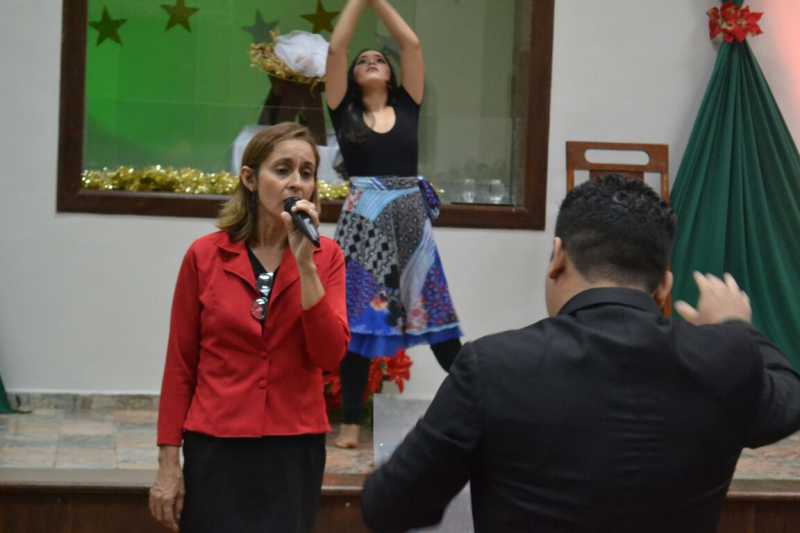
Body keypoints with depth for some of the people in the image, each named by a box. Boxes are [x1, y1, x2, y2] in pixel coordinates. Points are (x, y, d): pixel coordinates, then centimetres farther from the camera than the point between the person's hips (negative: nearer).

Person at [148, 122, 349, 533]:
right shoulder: (204, 256, -3)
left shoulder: (326, 257, 1)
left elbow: (331, 356, -11)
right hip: (217, 450, -1)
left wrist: (304, 262, -17)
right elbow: (180, 364, 1)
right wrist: (168, 462, -1)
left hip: (295, 451, 1)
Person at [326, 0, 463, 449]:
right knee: (358, 321, 0)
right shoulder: (345, 110, 8)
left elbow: (412, 44, 8)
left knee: (435, 317, 3)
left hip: (410, 221, 1)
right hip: (363, 222, -1)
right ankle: (352, 423, 5)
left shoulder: (408, 106, 12)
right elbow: (336, 48, 2)